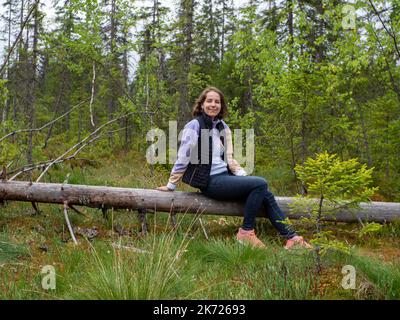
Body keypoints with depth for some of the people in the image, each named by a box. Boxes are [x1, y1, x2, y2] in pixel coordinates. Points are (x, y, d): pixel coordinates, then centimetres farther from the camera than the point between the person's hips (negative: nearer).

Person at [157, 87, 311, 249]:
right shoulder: (194, 126, -8)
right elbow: (183, 158, -8)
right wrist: (171, 186, -3)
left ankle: (291, 237, 0)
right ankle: (246, 232, -8)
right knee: (260, 184, -19)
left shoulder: (223, 127, 13)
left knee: (265, 194, -8)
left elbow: (228, 158, 15)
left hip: (226, 176, 7)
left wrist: (244, 176, 1)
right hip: (210, 181, -7)